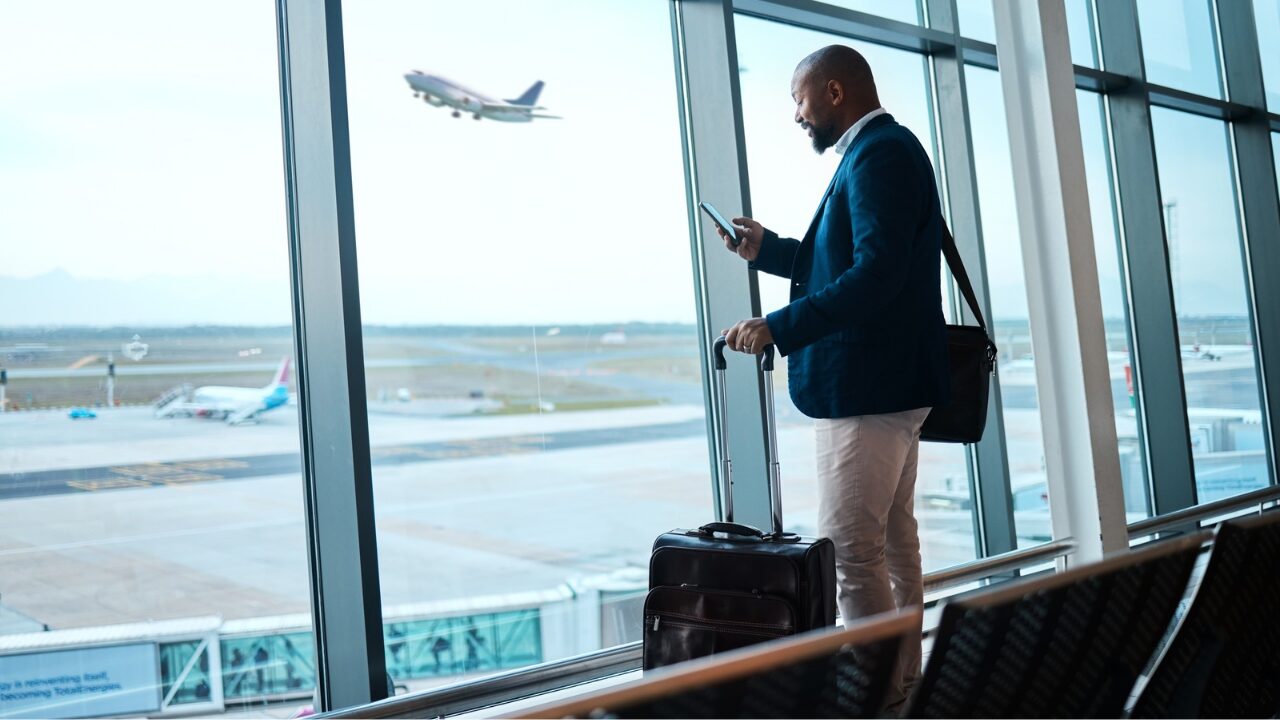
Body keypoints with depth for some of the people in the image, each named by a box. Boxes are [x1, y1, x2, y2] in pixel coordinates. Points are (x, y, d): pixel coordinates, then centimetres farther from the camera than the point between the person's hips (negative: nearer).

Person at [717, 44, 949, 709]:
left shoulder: (879, 154, -15)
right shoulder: (881, 151, 17)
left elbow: (875, 275, -27)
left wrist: (778, 327, -27)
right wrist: (766, 250, 15)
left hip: (867, 385, -11)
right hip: (888, 380, 11)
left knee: (849, 550, -8)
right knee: (892, 536, 17)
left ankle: (877, 693, 1)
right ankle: (903, 678, 29)